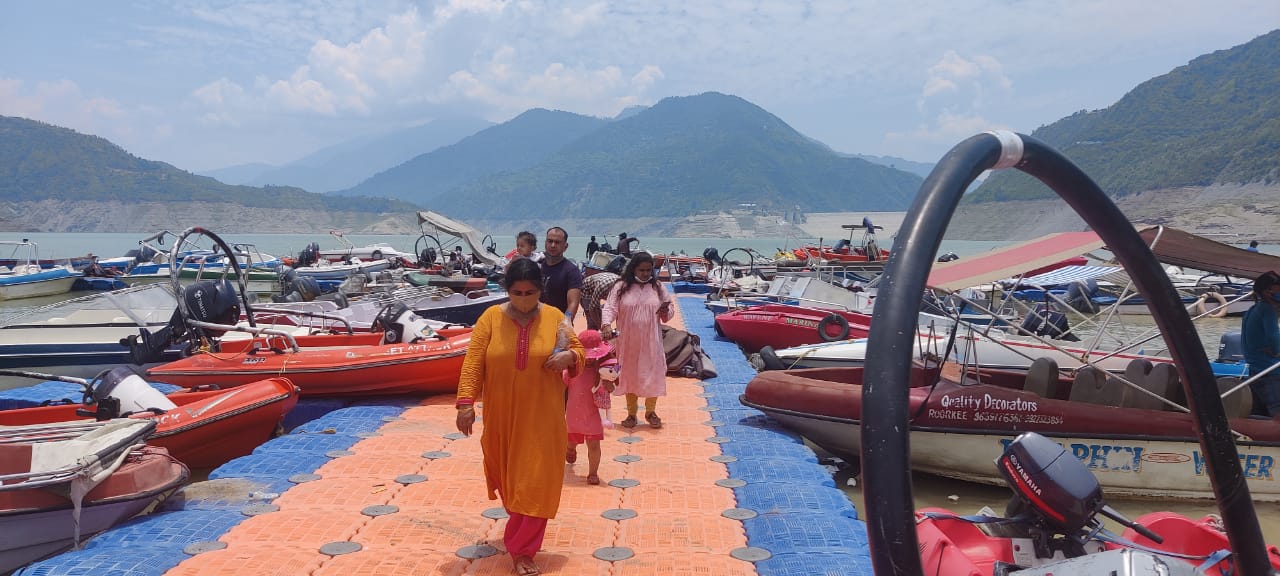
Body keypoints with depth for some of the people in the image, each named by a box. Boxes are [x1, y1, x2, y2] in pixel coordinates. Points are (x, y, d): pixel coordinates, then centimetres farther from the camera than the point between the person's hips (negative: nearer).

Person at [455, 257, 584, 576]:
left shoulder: (554, 317, -5)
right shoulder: (491, 318, -7)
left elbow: (578, 348, 6)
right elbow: (473, 363, -8)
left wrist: (569, 356, -17)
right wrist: (466, 403, -16)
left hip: (541, 416, -1)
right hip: (502, 414, 1)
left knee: (536, 480, -2)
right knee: (508, 475, 19)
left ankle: (522, 550, 8)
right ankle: (521, 533, 46)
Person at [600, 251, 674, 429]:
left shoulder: (658, 287, 3)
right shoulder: (621, 287, -3)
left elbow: (669, 309, 9)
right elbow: (610, 308, -9)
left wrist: (665, 313, -15)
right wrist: (606, 324, -28)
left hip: (651, 342, 1)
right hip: (628, 342, -1)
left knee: (652, 375, 3)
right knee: (629, 375, 8)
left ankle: (651, 412, 21)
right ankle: (631, 413, 22)